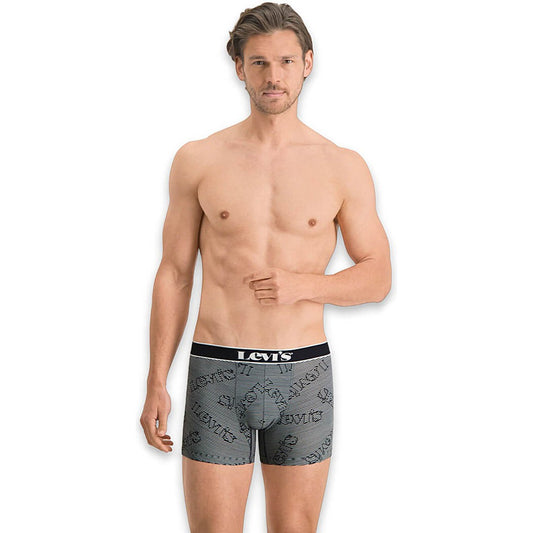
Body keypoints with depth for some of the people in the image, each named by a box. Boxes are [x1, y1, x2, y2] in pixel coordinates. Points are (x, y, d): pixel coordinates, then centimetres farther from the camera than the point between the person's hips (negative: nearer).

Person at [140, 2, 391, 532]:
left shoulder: (343, 167, 0)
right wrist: (156, 384, 1)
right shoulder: (198, 160, 1)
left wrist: (303, 284, -15)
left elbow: (378, 277, 5)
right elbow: (173, 275, 4)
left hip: (303, 375, 1)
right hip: (217, 375, -1)